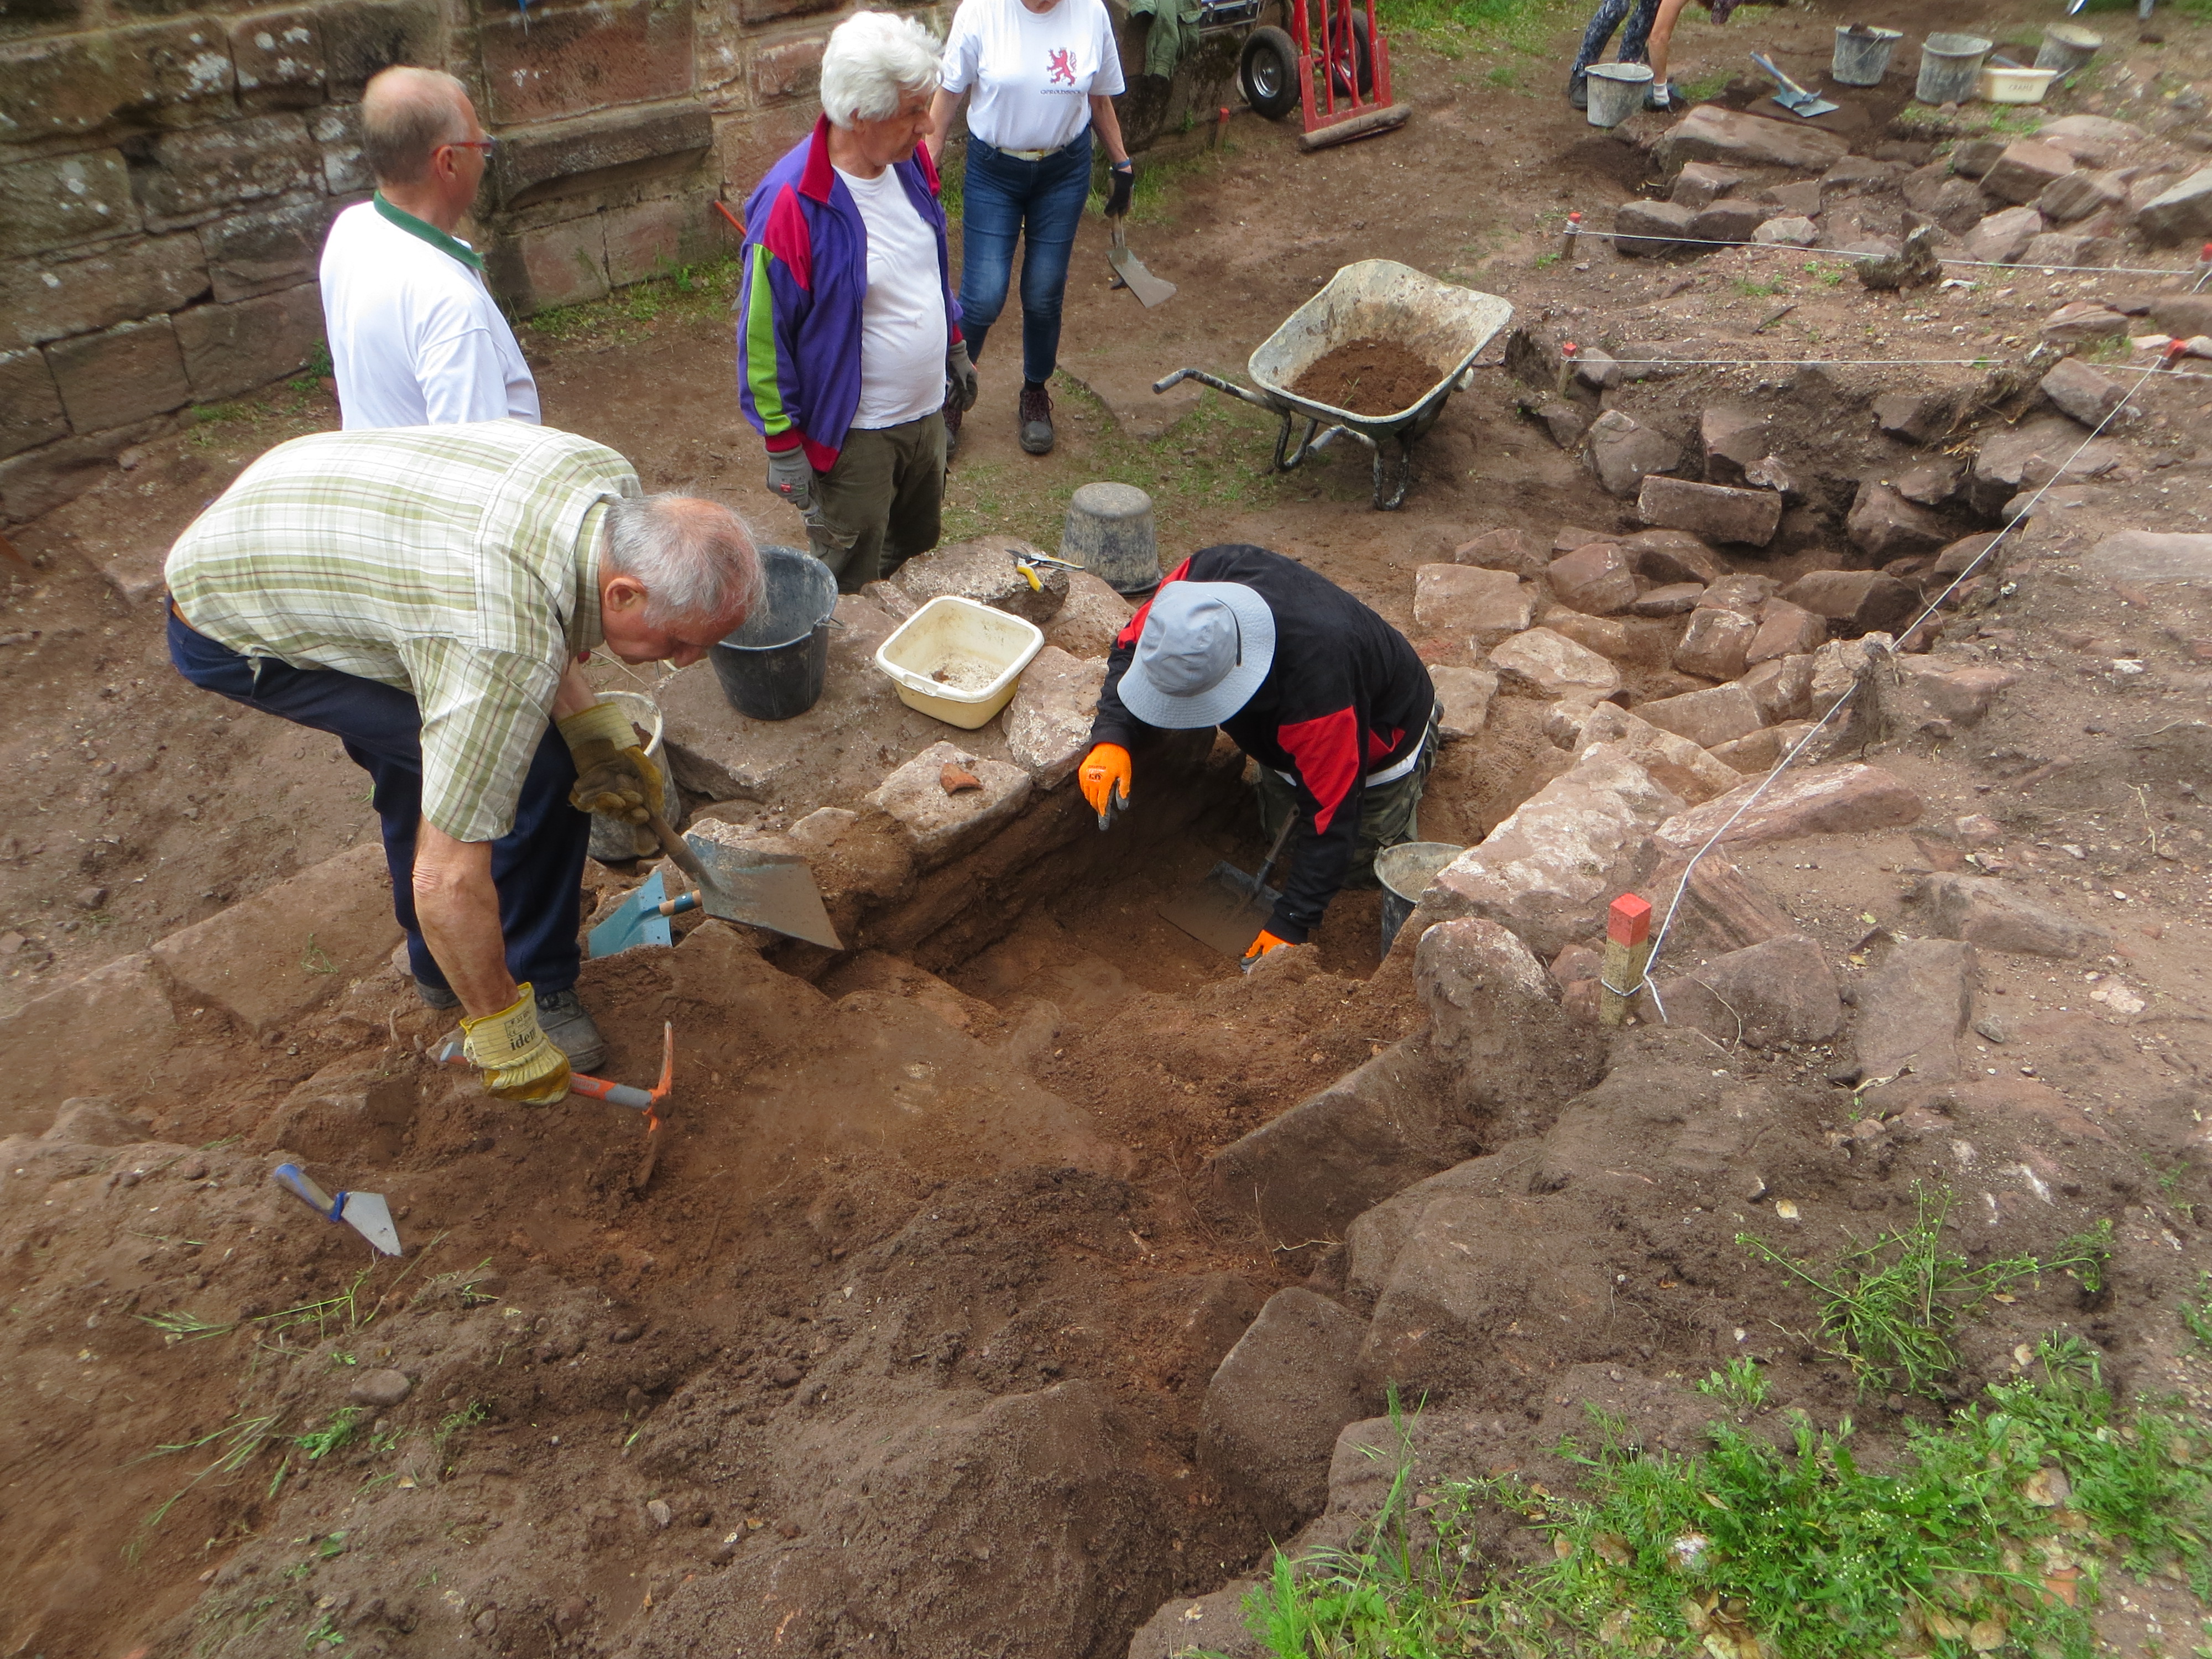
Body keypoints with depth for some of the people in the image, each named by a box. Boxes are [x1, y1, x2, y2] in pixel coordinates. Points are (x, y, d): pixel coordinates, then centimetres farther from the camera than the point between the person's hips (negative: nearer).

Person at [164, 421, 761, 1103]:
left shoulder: (610, 483, -17)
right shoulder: (512, 654, -41)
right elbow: (448, 880, -35)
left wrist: (595, 730, -9)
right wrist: (506, 1038, -22)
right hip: (230, 633, -9)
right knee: (537, 774, -15)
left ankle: (438, 965, 44)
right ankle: (537, 983, 6)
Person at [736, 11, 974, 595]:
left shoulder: (912, 160, -3)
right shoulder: (790, 202, -25)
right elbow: (764, 334, -18)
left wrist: (956, 348, 21)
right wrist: (783, 446, -15)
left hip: (928, 412, 7)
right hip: (852, 434, -7)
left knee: (918, 557, 25)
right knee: (850, 593, 10)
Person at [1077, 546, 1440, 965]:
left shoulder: (1317, 690, -51)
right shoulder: (1201, 576, -36)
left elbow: (1331, 818, -39)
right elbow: (1131, 648, -18)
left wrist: (1289, 928, -36)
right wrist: (1112, 738, -36)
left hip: (1376, 740, -6)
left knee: (1358, 868, 11)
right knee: (1279, 835, 23)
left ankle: (1423, 744, 30)